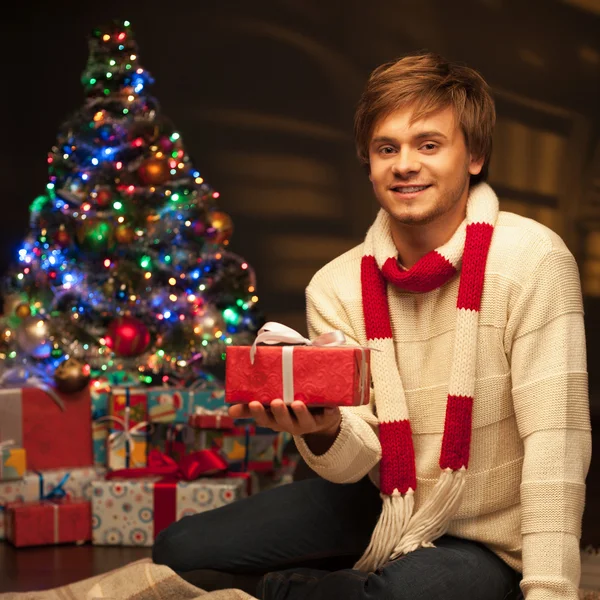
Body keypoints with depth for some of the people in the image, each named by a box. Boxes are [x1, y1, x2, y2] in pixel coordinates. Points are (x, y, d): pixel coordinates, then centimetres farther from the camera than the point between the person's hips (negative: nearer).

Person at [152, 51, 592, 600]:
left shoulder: (530, 260, -20)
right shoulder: (337, 287, -5)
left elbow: (555, 445, -24)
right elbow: (355, 461, -9)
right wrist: (322, 432, -33)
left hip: (483, 542, -4)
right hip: (380, 508, 4)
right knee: (179, 550, -4)